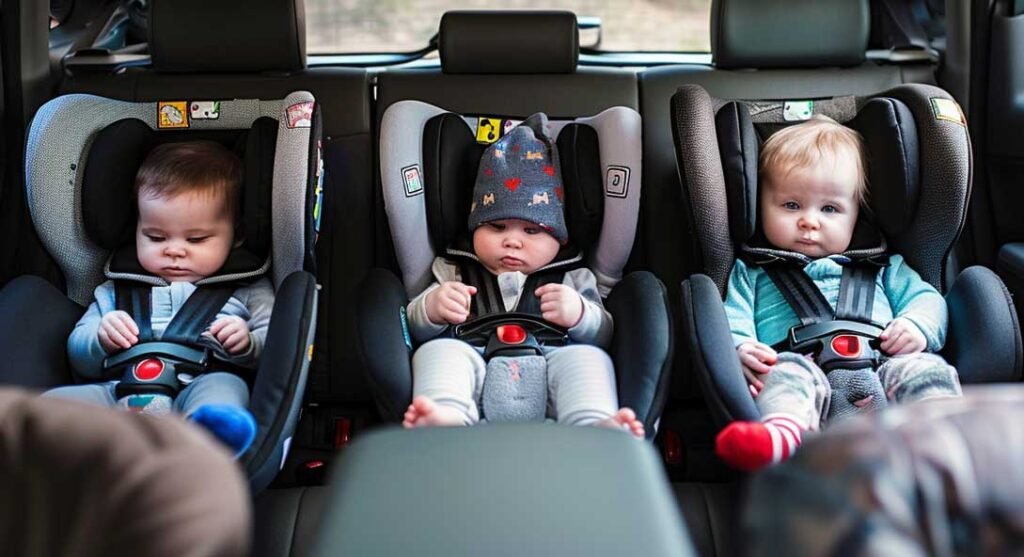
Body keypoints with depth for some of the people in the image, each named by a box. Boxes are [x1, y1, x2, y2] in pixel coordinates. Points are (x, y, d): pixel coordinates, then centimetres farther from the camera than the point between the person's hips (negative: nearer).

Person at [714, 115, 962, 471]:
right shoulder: (752, 273, 28)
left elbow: (926, 298, 27)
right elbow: (731, 322, 13)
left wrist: (918, 326, 2)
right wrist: (739, 351, -11)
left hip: (881, 374, 3)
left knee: (924, 367, -27)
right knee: (787, 372, -35)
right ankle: (783, 432, -65)